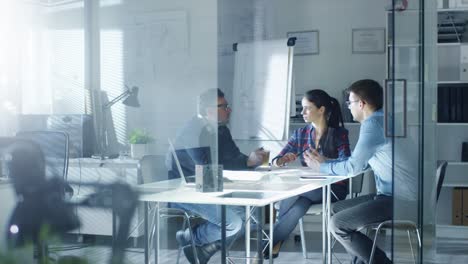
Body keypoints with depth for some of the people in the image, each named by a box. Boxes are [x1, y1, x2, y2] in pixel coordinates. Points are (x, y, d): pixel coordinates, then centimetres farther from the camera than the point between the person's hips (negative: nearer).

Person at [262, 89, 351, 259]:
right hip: (307, 188, 3)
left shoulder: (339, 134, 1)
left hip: (333, 188, -3)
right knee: (297, 207, -33)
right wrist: (282, 160, -21)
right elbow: (276, 161, 4)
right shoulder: (300, 134, 11)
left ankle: (272, 243, -16)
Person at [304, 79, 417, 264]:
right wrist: (324, 162, 19)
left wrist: (321, 167, 2)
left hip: (399, 200, -10)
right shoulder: (379, 120, 14)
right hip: (390, 194, 10)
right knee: (336, 209, 14)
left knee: (338, 225, -12)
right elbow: (362, 164, 19)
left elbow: (353, 167, -15)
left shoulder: (373, 124, -16)